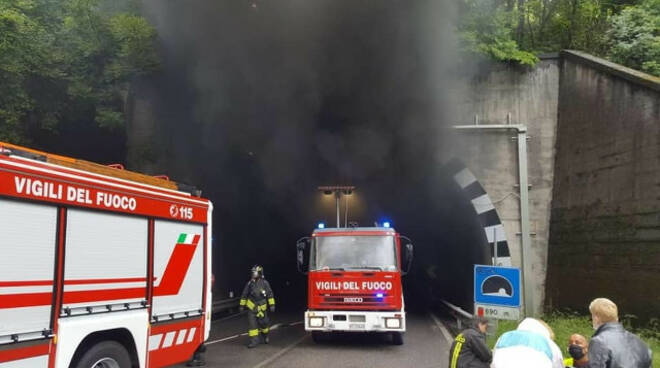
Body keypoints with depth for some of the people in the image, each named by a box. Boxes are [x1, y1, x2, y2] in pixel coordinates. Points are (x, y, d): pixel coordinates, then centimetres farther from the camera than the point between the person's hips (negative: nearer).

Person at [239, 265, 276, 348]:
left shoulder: (264, 283, -7)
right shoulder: (250, 283, -2)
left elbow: (270, 294, -1)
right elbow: (244, 295, 8)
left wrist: (272, 305, -4)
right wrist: (241, 305, 9)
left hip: (262, 307, -1)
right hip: (252, 307, 1)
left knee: (264, 323, 8)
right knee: (252, 323, -6)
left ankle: (265, 335, 36)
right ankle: (254, 340, -1)